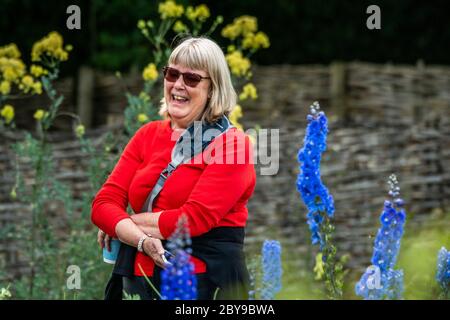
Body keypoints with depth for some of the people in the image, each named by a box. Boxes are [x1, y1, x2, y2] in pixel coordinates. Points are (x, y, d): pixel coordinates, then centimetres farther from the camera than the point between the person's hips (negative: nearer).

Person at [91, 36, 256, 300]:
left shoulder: (232, 144, -7)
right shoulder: (148, 135, 8)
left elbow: (195, 218, -18)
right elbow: (104, 203, 0)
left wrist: (121, 223, -8)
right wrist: (142, 240, -19)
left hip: (205, 285, -4)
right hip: (136, 277, 5)